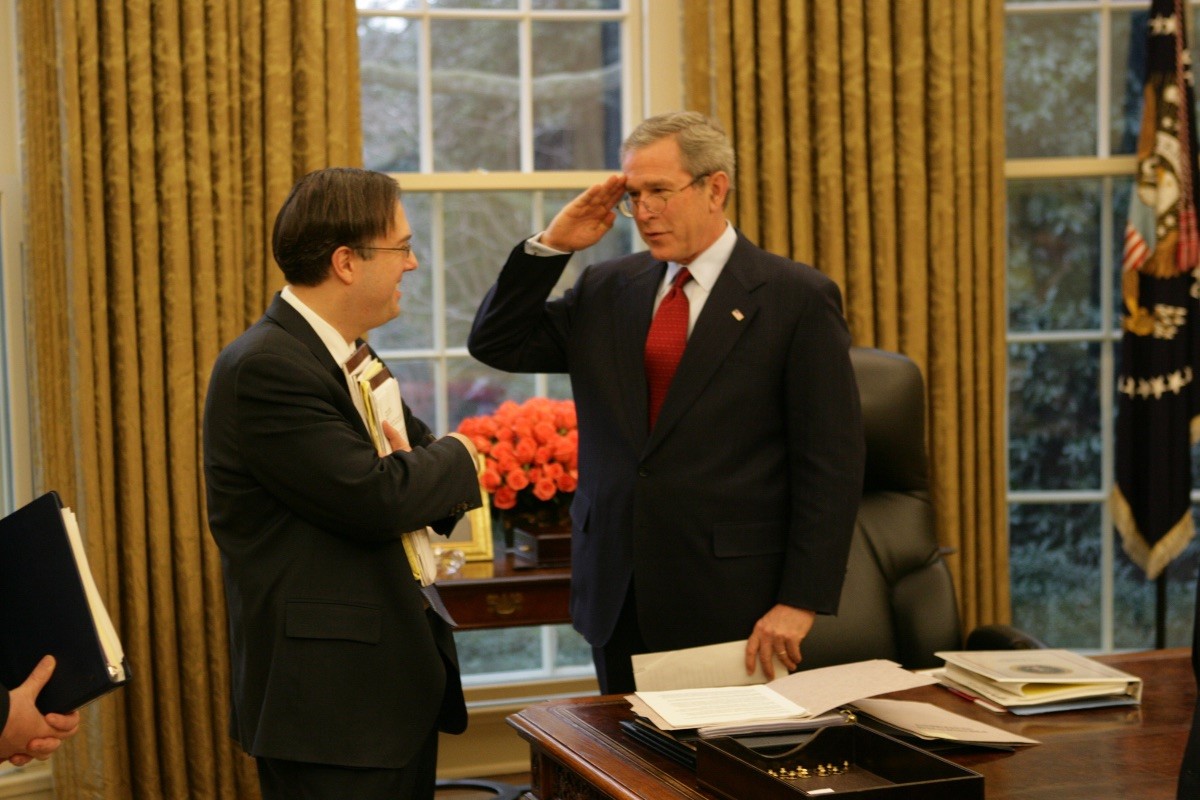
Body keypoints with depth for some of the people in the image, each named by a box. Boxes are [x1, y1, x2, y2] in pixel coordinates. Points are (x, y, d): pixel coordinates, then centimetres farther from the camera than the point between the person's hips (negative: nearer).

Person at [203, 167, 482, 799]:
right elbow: (375, 498, -25)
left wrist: (424, 478, -9)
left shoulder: (348, 356, 14)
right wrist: (453, 458, -5)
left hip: (401, 675, 9)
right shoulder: (265, 368, -17)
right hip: (331, 696, -9)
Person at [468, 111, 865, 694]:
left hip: (733, 603, -4)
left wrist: (801, 602, -14)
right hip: (618, 599, 5)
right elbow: (495, 344, 12)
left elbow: (831, 465, -8)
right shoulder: (607, 290, 11)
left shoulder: (799, 299, -5)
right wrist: (552, 245, 1)